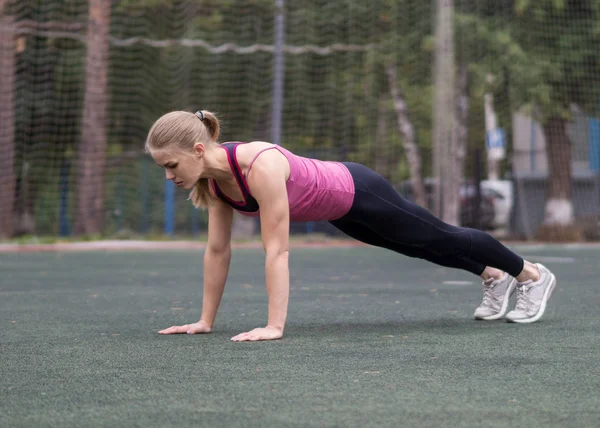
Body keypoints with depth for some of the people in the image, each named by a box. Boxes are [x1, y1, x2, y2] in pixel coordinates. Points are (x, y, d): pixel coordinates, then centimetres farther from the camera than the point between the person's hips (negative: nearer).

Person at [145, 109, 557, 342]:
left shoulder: (259, 165, -40)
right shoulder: (213, 176, -17)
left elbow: (277, 250, -41)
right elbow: (218, 249, -7)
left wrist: (274, 326, -42)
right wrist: (206, 320, -6)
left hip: (359, 194, -7)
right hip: (338, 209, 7)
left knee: (442, 239, 15)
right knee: (426, 247, 29)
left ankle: (533, 275, 39)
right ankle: (495, 277, 54)